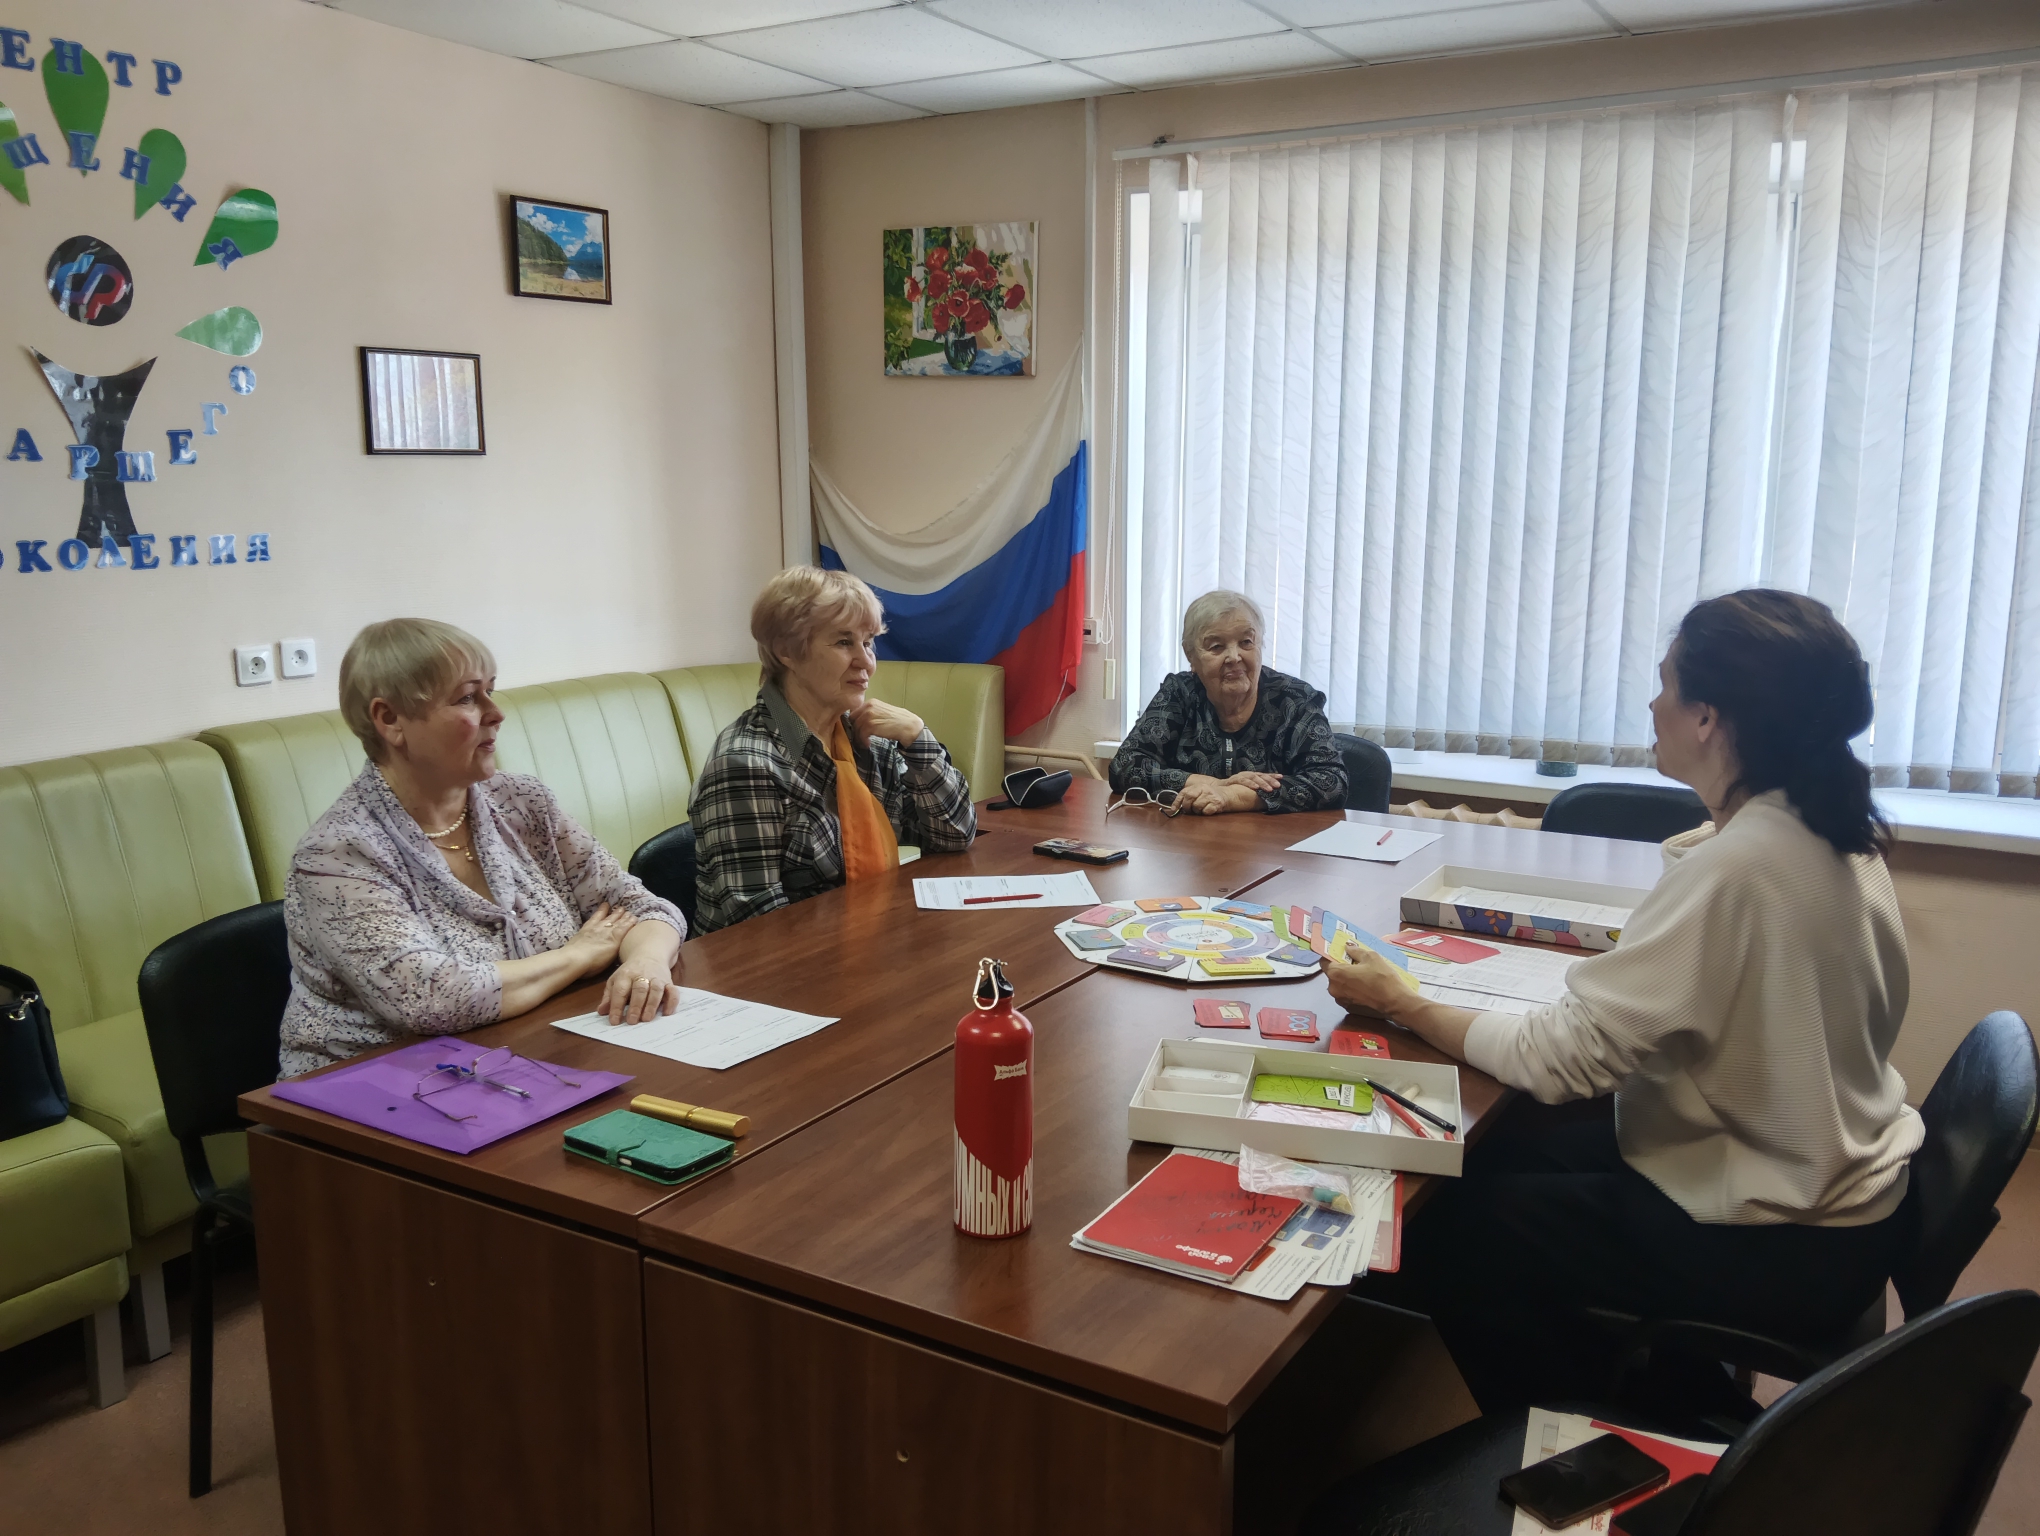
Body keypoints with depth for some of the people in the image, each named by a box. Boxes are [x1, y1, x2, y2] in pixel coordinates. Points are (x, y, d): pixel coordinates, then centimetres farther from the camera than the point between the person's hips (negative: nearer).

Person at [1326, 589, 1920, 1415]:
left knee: (1450, 1235, -2)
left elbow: (1561, 1056, -26)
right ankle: (1686, 1407, 27)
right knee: (1498, 1160, 14)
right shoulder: (1836, 835, -2)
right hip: (1832, 1177, 9)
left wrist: (1400, 1004, -15)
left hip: (1786, 1247, -9)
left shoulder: (1734, 867, -30)